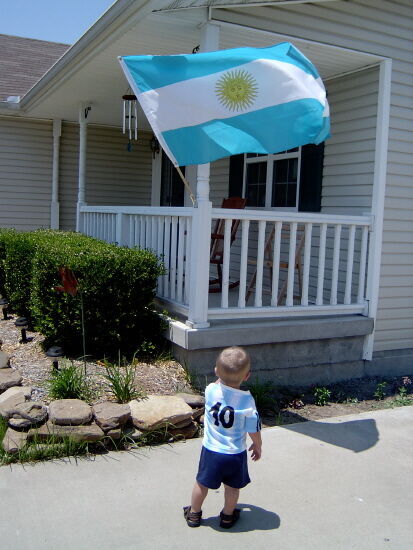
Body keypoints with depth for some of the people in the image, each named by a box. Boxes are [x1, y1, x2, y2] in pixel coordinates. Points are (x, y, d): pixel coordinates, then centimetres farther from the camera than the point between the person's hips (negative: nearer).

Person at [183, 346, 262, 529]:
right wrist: (257, 446, 6)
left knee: (202, 483, 21)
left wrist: (223, 375, 2)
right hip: (236, 453, -1)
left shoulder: (210, 391, -19)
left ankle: (194, 514, 40)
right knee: (232, 487, 22)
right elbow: (254, 430, -11)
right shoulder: (247, 400, -23)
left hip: (211, 450, 2)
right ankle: (228, 516, 40)